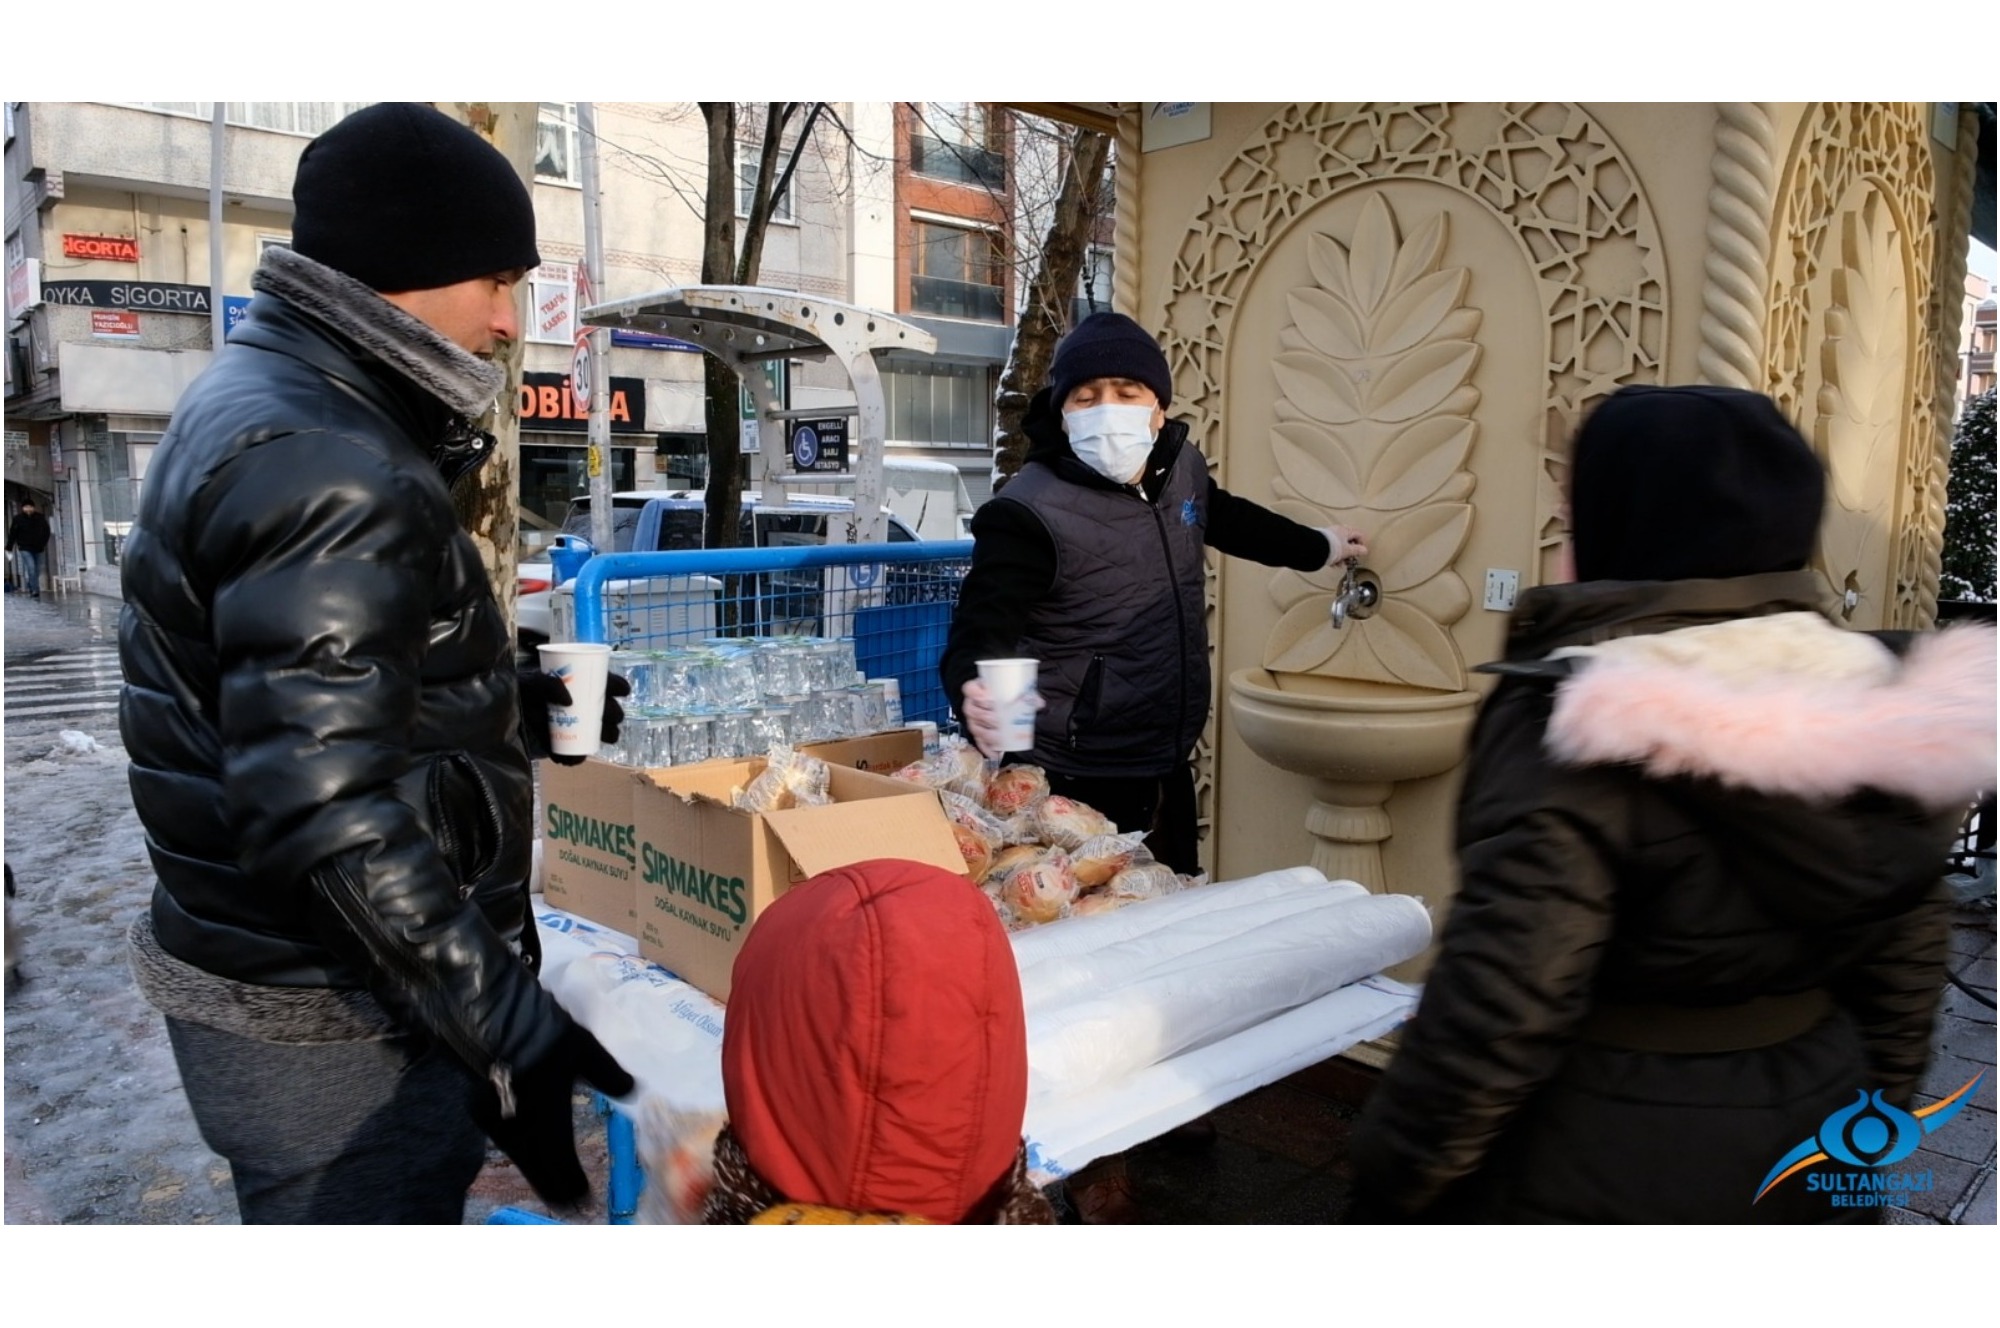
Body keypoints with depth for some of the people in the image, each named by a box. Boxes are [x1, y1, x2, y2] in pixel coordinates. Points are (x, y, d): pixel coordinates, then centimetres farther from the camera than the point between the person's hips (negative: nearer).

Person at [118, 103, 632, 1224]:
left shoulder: (258, 404, 11)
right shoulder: (321, 468, -23)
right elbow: (327, 809, -30)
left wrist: (520, 712, 12)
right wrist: (508, 1034, -28)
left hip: (285, 978, 10)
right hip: (330, 1028, -10)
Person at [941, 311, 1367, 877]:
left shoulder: (1181, 467, 3)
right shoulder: (1028, 513, -20)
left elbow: (1224, 517, 25)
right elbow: (977, 637, -26)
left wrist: (1316, 547, 38)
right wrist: (976, 698, -49)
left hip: (1168, 773, 8)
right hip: (1075, 785, -7)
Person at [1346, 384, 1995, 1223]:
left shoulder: (1581, 721, -24)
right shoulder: (1872, 697, -2)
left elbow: (1497, 1005, -25)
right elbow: (1905, 963, 7)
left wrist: (1393, 1185, -13)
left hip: (1602, 1166, -6)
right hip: (1809, 1138, 7)